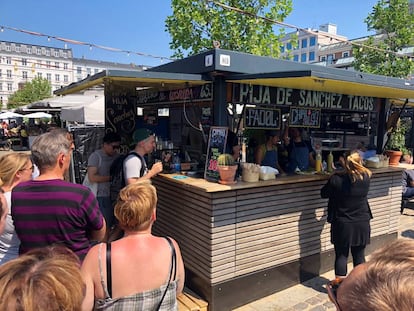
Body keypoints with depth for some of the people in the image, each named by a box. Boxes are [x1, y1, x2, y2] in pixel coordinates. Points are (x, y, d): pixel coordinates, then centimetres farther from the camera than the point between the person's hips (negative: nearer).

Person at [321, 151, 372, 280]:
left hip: (342, 225, -2)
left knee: (341, 256, 8)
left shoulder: (336, 179, -16)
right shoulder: (366, 177, -8)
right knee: (359, 256, 14)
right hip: (362, 224, 3)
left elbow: (323, 193, 0)